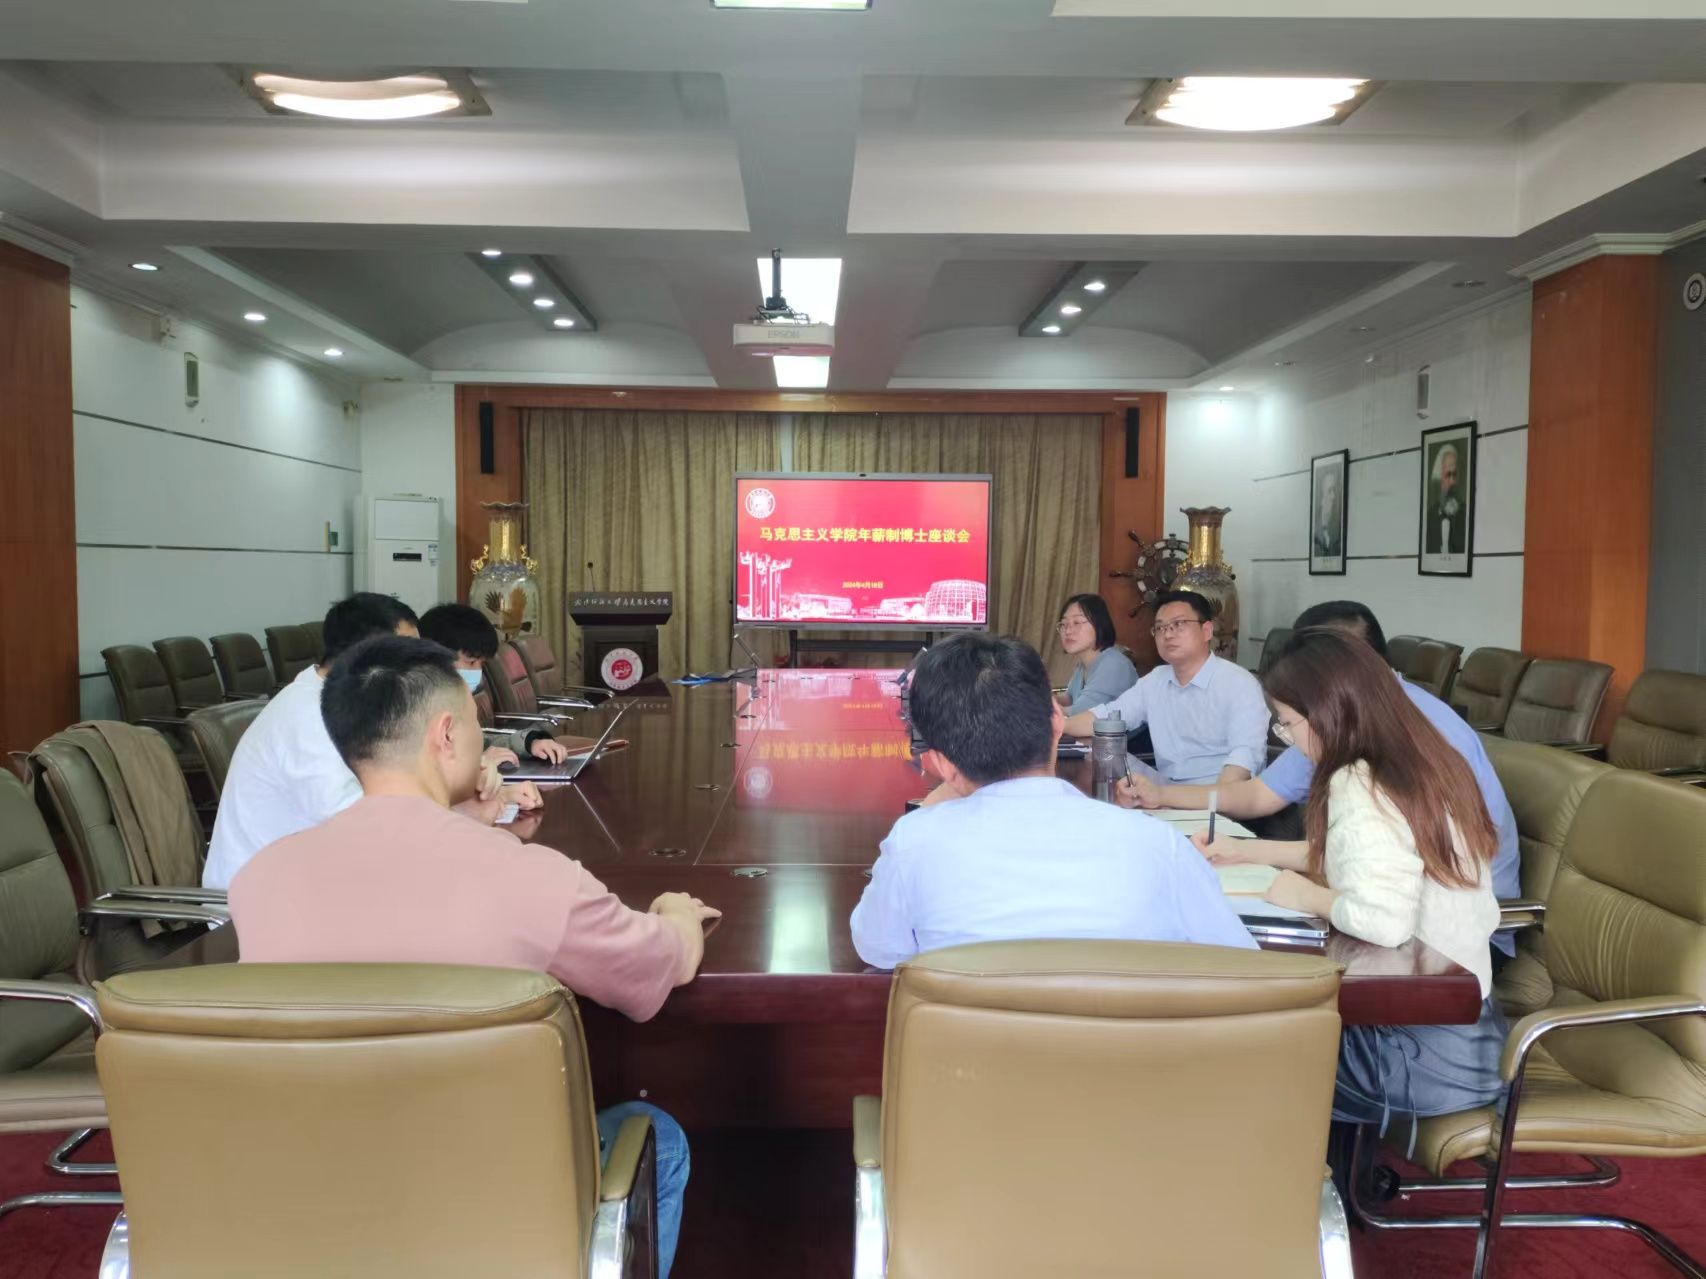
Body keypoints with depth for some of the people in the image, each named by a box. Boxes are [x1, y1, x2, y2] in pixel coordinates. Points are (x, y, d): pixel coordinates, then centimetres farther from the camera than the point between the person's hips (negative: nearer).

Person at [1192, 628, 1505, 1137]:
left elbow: (1383, 919, -37)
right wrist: (1246, 852, 16)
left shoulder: (1359, 787, -23)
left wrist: (1305, 895, -17)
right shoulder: (1426, 765, 4)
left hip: (1422, 1053, -8)